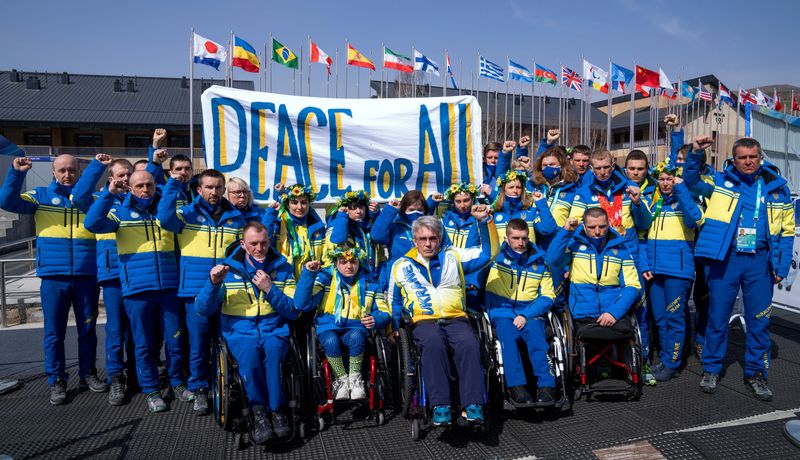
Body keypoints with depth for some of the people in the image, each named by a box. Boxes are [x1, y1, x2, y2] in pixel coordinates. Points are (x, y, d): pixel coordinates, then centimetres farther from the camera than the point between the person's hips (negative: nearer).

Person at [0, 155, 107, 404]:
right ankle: (56, 381, 19)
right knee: (54, 332, 6)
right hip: (54, 277, -1)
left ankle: (88, 374, 27)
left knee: (87, 329, 12)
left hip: (87, 276, 1)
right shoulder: (41, 196, 6)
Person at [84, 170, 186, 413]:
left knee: (175, 340, 9)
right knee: (144, 344, 8)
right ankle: (151, 390, 23)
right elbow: (92, 223, -13)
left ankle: (178, 382, 29)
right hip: (137, 288, -1)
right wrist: (109, 193, -17)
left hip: (170, 286, 2)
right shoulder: (120, 211, 4)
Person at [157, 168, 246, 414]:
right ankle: (199, 389, 20)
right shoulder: (188, 214, 3)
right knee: (198, 342, 1)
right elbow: (165, 219, -19)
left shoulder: (236, 217, 10)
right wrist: (173, 184, -21)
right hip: (196, 290, -2)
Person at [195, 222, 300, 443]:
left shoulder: (282, 267, 8)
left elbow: (294, 311, 0)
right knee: (249, 351, -34)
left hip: (274, 330, 0)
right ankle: (259, 413, -18)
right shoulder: (228, 268, 6)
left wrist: (270, 289, -13)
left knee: (273, 349, -34)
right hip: (240, 332, 0)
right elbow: (202, 310, 1)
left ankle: (275, 410, -20)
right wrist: (213, 283, -17)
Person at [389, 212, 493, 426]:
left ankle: (473, 404, -31)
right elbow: (394, 301, 27)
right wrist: (396, 328, 16)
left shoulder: (454, 256, 18)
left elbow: (488, 253, 13)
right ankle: (440, 405, -37)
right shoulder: (401, 266, 18)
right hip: (424, 321, -1)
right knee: (433, 343, -36)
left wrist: (484, 221, 3)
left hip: (456, 318, 1)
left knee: (469, 344, -32)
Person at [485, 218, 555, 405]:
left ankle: (546, 386, -36)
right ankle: (516, 387, -38)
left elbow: (547, 296, 5)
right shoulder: (497, 257, 10)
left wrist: (526, 315, -9)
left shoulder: (539, 261, 11)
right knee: (507, 333, -33)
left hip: (531, 314, 1)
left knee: (535, 333, -32)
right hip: (503, 313, -1)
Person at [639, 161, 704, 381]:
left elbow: (695, 219, -22)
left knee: (674, 317, -2)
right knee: (660, 318, 11)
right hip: (654, 270, 5)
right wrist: (644, 265, 3)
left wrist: (681, 189, -21)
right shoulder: (653, 205, 15)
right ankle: (664, 358, 23)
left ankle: (671, 363, 8)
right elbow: (643, 237, 14)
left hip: (678, 270, -5)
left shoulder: (684, 201, 1)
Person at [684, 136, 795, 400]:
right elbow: (692, 181, 0)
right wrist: (695, 153, -16)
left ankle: (755, 374, 22)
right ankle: (711, 369, 20)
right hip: (725, 258, -1)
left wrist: (781, 267, 1)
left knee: (759, 319, 7)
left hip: (760, 261, 1)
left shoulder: (777, 187, 6)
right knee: (717, 316, 6)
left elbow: (787, 230, 8)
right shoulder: (722, 181, 5)